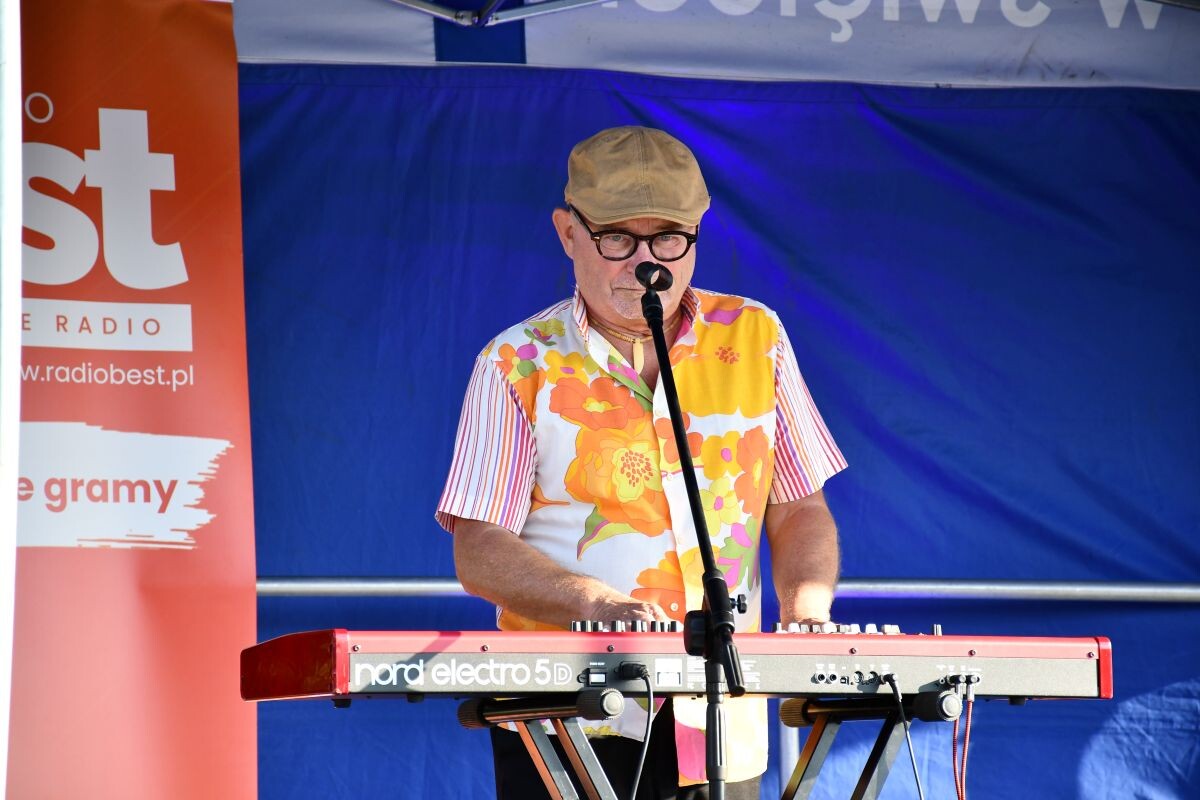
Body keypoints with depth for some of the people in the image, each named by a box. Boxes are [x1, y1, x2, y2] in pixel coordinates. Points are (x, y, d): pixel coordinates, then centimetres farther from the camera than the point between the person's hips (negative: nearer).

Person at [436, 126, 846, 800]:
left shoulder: (755, 338, 9)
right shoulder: (518, 365, 1)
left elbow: (801, 512, 13)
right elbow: (479, 552, -5)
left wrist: (808, 615, -8)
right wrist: (601, 604, -22)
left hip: (722, 726, 3)